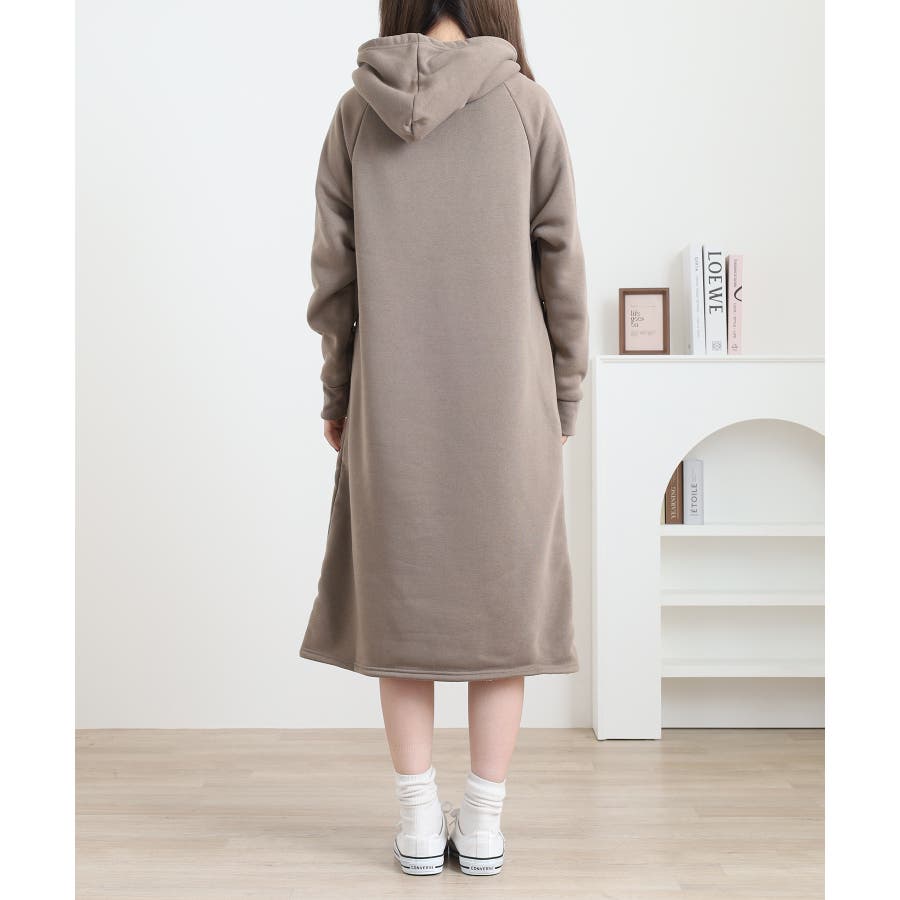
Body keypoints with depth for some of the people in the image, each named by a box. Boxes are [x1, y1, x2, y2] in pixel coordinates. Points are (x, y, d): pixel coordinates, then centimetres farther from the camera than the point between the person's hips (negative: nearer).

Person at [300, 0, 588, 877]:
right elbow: (559, 265, -1)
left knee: (402, 596, 9)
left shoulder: (356, 111, 4)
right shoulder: (526, 102, 0)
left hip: (394, 397, 1)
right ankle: (483, 822, 13)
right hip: (504, 397, -1)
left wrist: (336, 395, 11)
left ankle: (419, 821, 14)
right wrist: (562, 399, 7)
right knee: (501, 594, 8)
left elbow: (333, 273, 3)